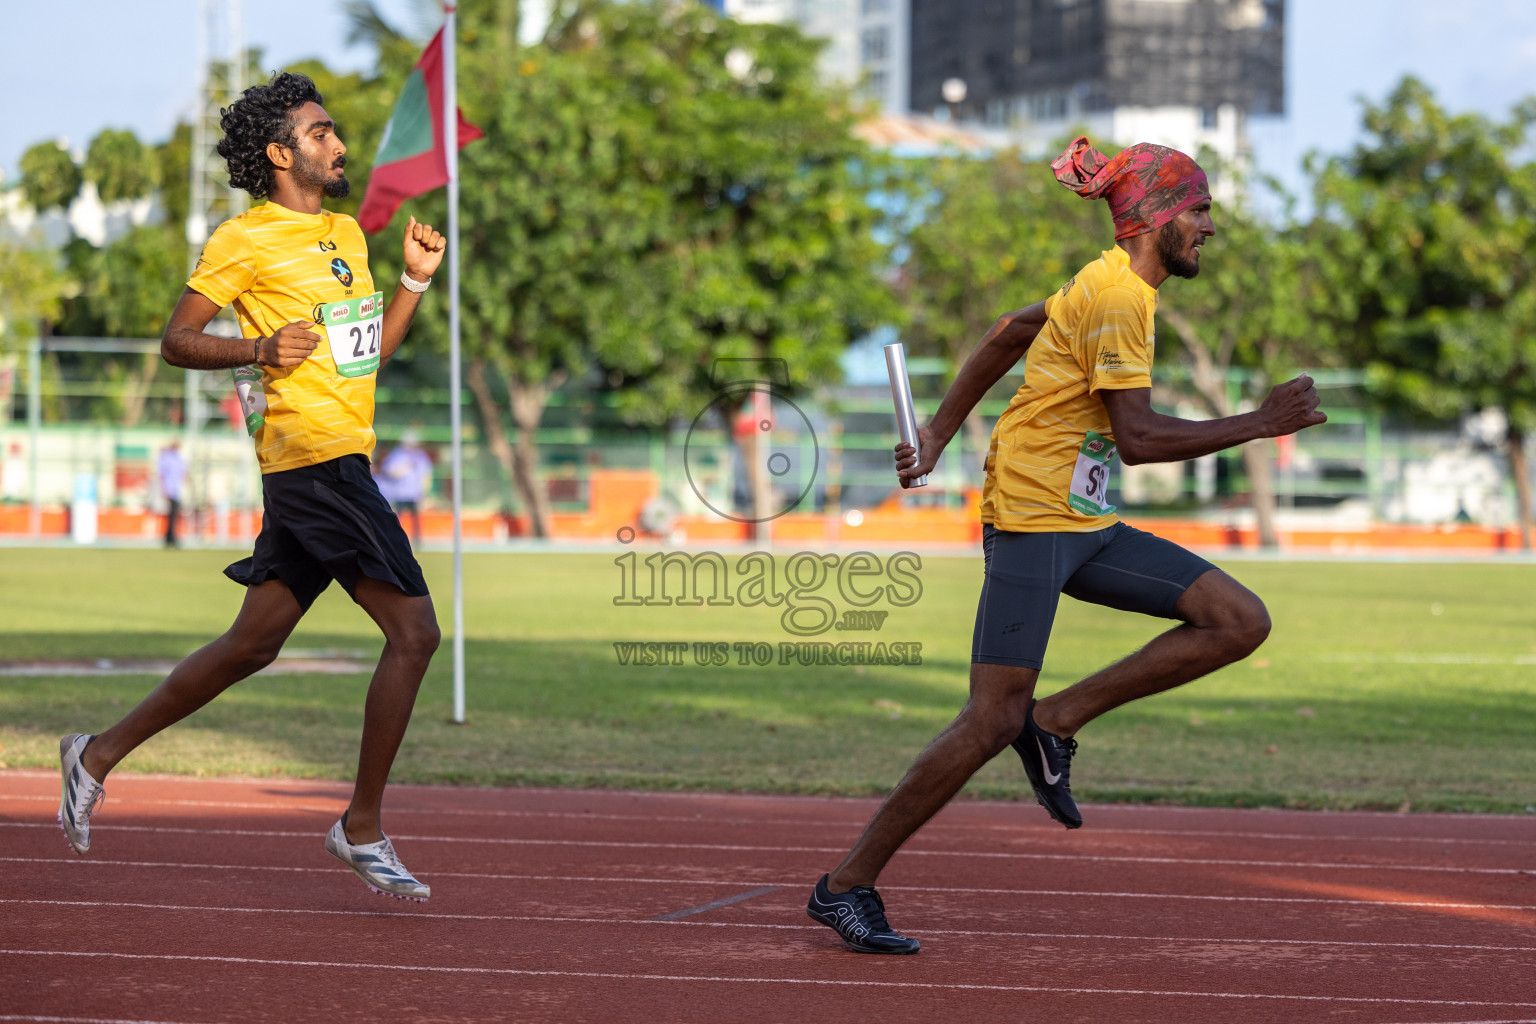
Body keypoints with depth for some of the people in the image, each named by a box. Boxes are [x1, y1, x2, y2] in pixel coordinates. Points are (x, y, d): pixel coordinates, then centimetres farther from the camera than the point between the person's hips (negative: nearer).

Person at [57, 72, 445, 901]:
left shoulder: (348, 233, 19)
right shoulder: (244, 240, -6)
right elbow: (175, 342, -6)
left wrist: (416, 279, 12)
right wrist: (258, 349, -21)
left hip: (340, 459, 9)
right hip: (311, 453, -9)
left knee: (253, 644, 14)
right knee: (413, 631, -12)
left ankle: (100, 755, 24)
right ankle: (362, 830, -4)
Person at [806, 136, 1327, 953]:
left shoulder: (1112, 285, 15)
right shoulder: (1117, 295, -15)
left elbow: (1009, 334, 25)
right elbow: (1138, 437, -21)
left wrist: (939, 432, 25)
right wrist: (1260, 425, -18)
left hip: (1086, 528, 10)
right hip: (1032, 521, -9)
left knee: (1240, 622, -2)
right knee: (993, 720, -12)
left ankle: (1056, 720, 1)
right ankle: (847, 884, -2)